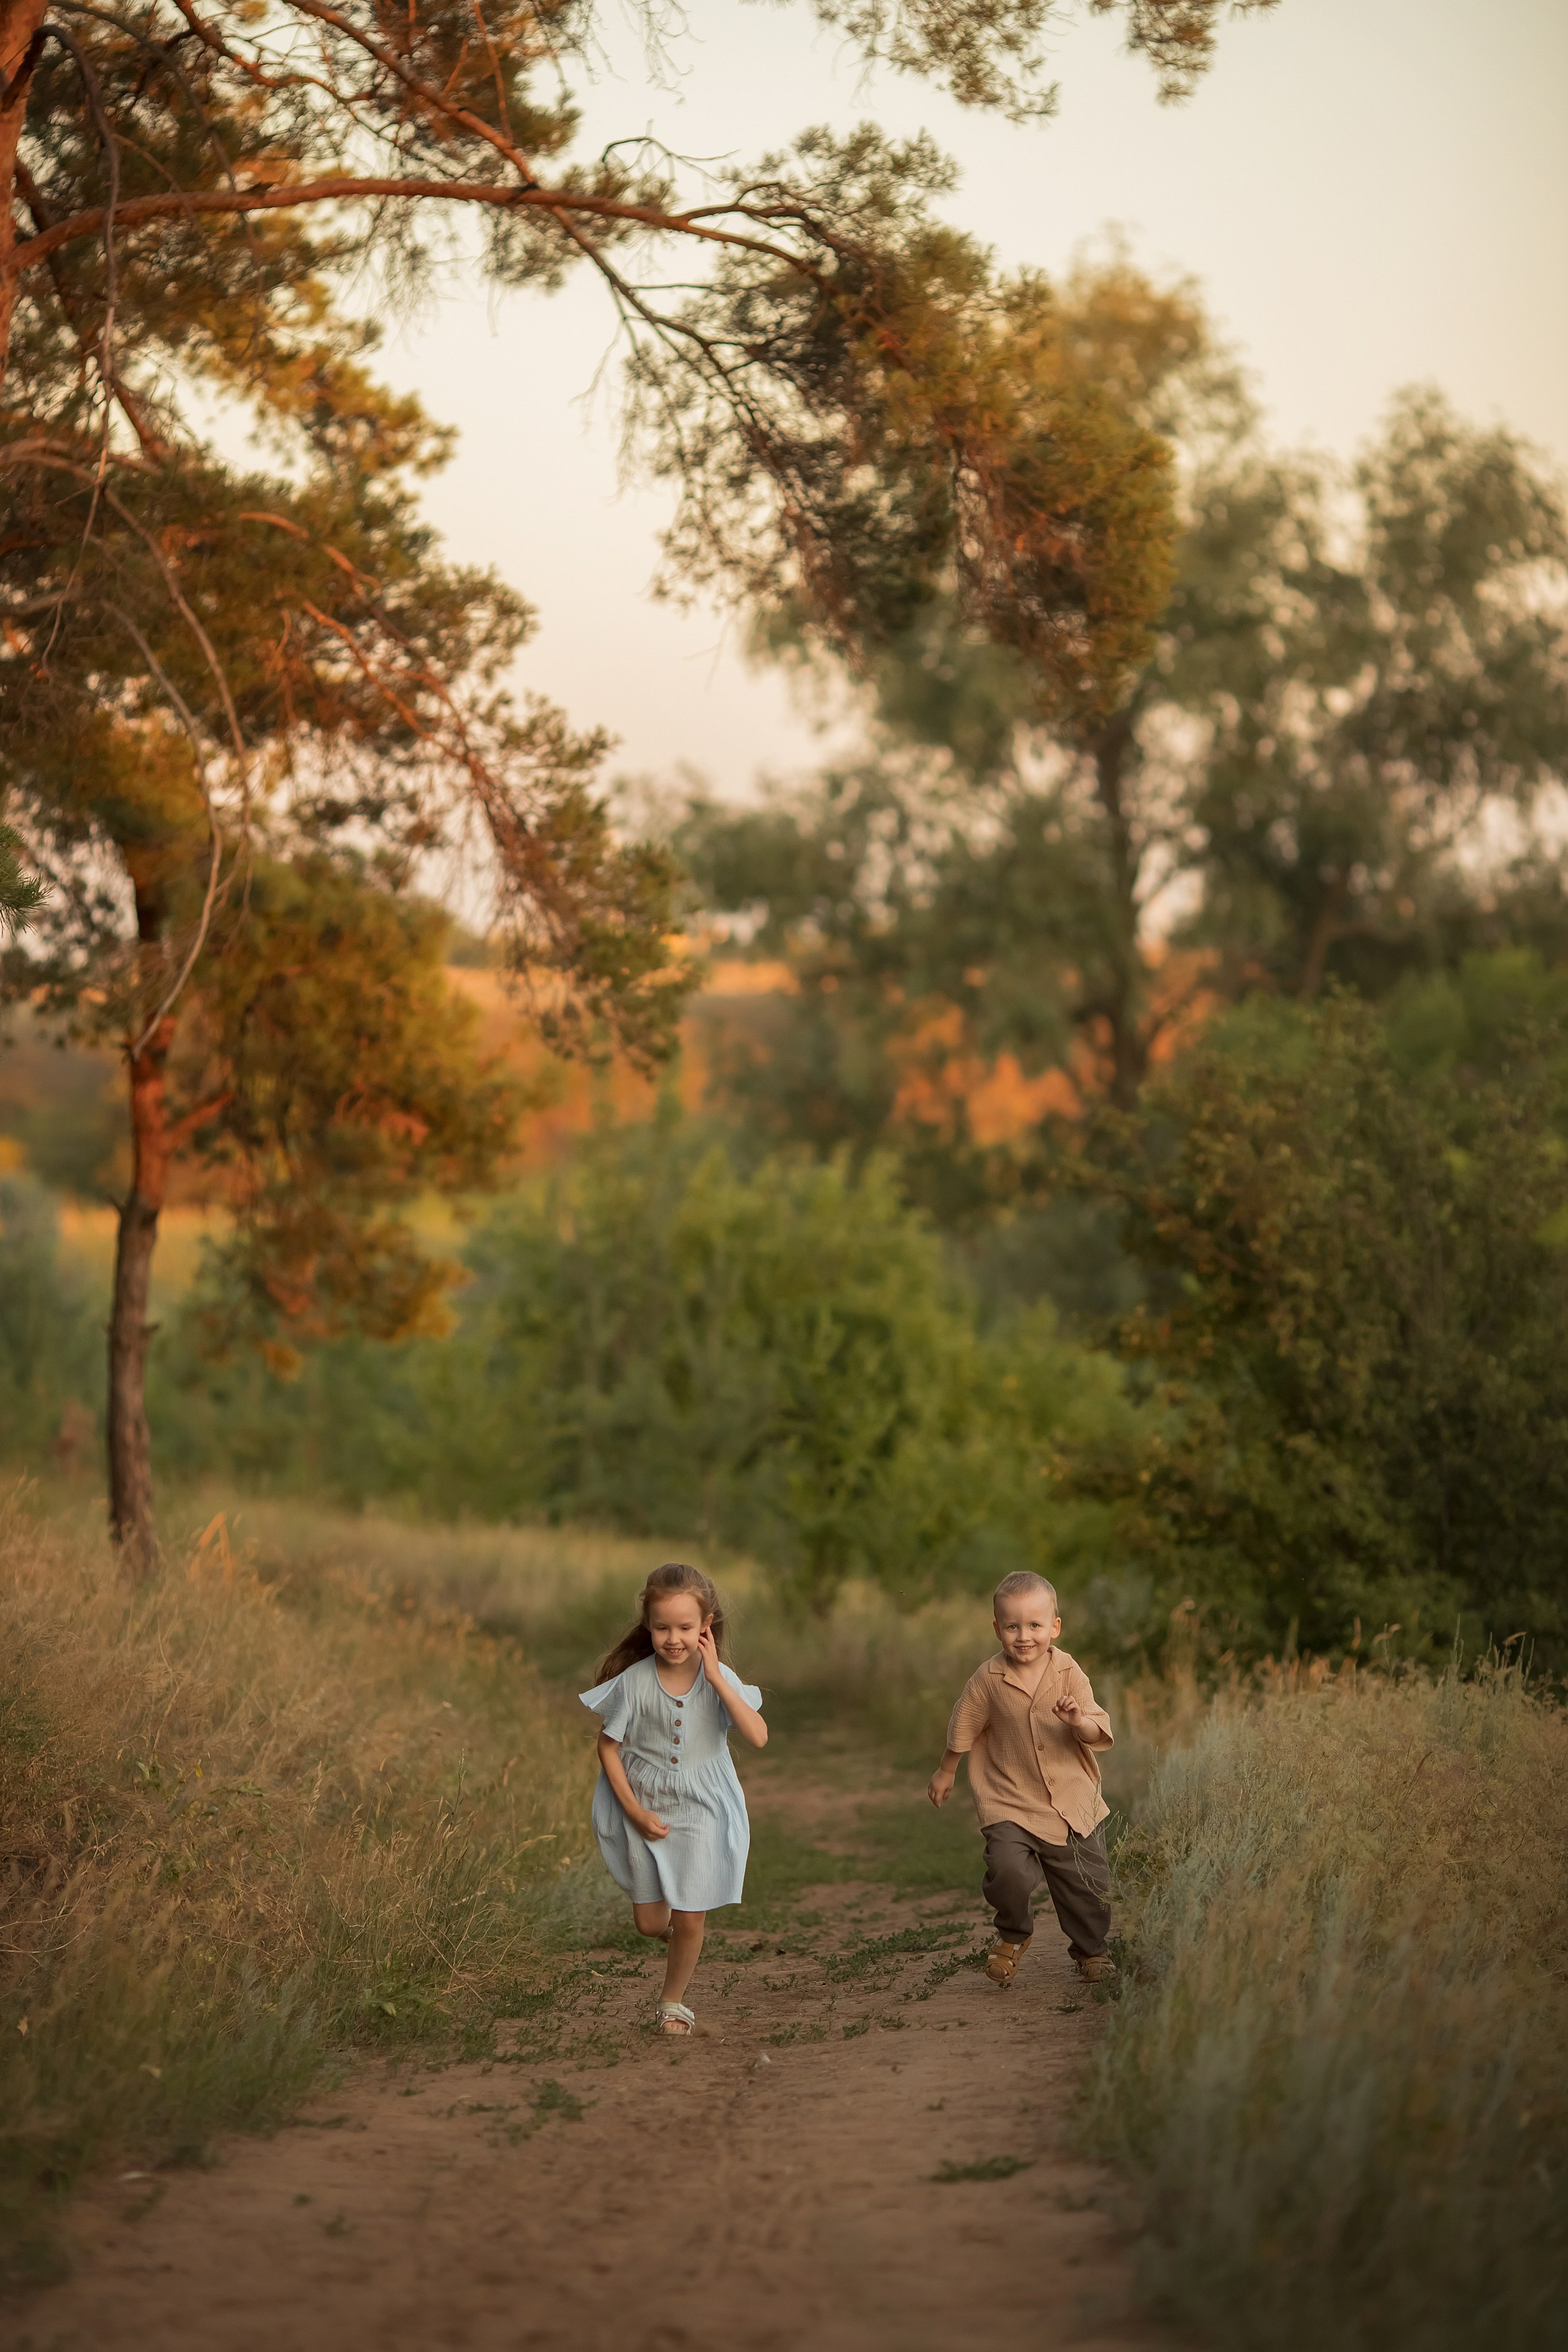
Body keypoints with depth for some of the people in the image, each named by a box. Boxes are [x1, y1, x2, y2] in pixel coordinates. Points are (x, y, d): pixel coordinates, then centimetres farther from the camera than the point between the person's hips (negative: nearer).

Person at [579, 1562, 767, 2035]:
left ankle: (672, 2001, 26)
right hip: (644, 1809, 0)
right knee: (649, 1923, 8)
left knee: (689, 1919, 3)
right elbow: (608, 1746, -6)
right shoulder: (635, 1681, -14)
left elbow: (758, 1736, -25)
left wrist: (716, 1677, -29)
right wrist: (635, 1810, -12)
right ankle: (669, 1925, 44)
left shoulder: (720, 1678, -12)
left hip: (700, 1810, 0)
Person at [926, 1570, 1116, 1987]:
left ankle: (1091, 1950, 37)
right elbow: (963, 1729, 9)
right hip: (1011, 1804, -1)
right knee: (1007, 1871, -23)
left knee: (1087, 1886, 8)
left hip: (1074, 1803, 1)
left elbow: (1100, 1733, -8)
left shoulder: (1069, 1674, -6)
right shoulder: (988, 1680, -7)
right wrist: (945, 1772, 19)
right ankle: (1013, 1935, 8)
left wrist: (1080, 1721, -30)